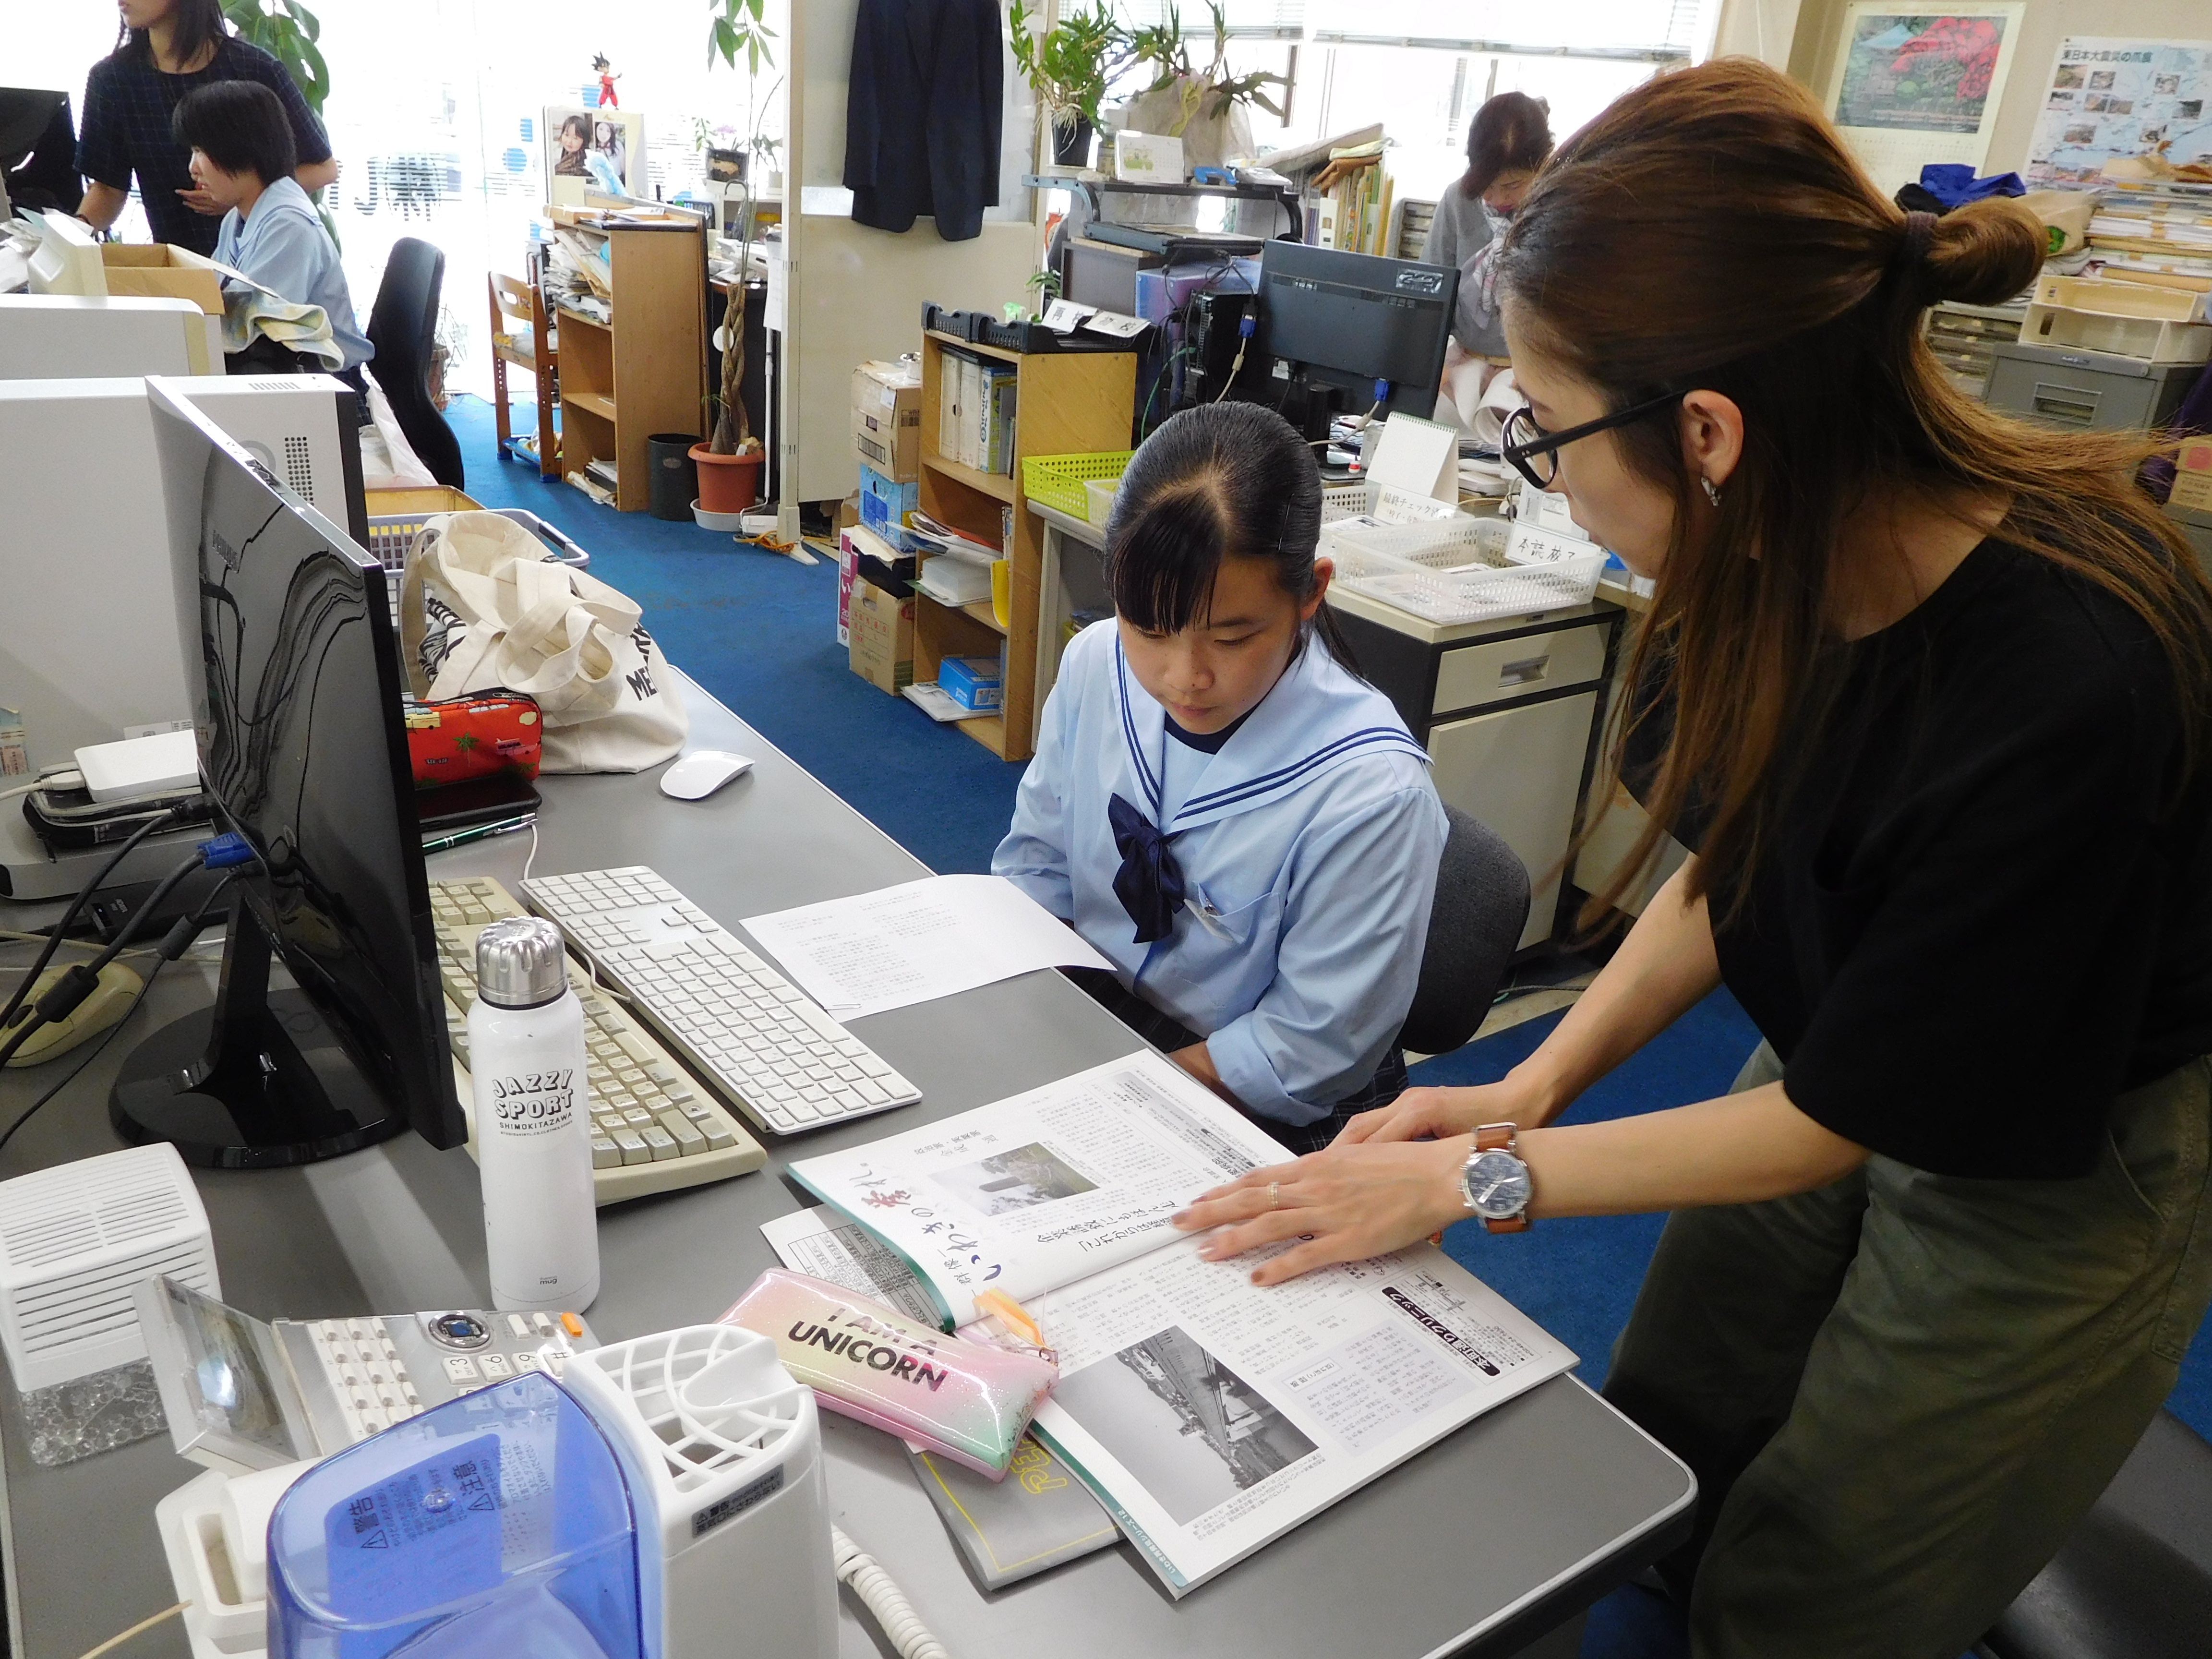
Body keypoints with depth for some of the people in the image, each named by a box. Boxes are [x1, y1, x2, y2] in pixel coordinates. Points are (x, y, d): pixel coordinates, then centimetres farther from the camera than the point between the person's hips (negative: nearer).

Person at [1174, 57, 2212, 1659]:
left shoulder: (2063, 684, -38)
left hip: (2057, 1160, -5)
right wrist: (1535, 1085, -7)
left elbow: (1837, 1121, -25)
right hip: (1842, 1066, 6)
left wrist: (1476, 1180, -19)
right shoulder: (1797, 545, -19)